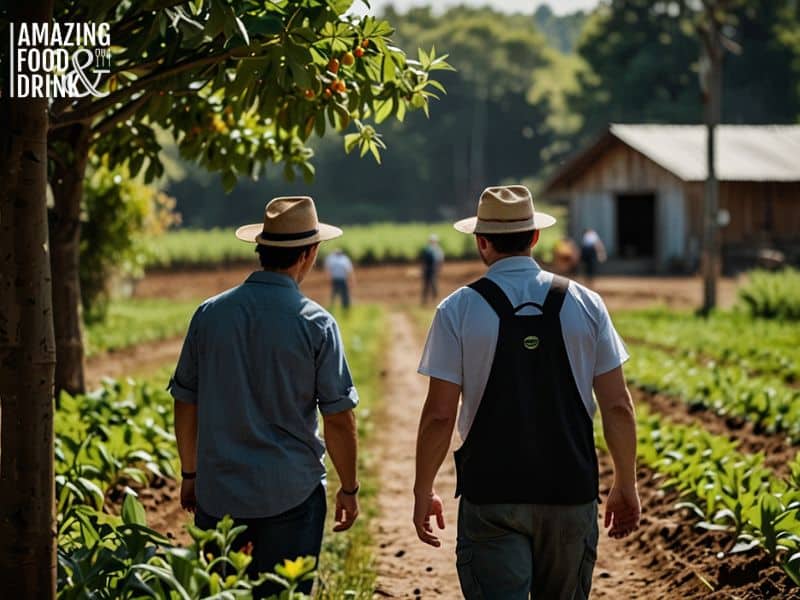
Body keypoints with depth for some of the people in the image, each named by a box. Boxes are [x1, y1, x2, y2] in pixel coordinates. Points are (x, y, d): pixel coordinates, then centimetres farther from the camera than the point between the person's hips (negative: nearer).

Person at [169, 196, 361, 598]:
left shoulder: (209, 314, 0)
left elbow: (185, 403, 6)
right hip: (291, 491, -3)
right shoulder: (316, 324, -9)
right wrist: (348, 488, 5)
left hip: (218, 490, 3)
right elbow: (338, 417, -7)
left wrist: (190, 473, 18)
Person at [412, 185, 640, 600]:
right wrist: (625, 485, 12)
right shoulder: (584, 303, 1)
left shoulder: (459, 309, -5)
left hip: (490, 496, -2)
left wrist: (422, 492, 4)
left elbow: (439, 414, -7)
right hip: (571, 492, 3)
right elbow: (617, 405, 1)